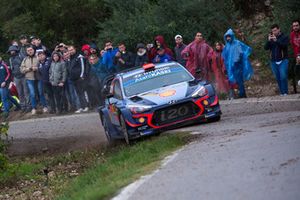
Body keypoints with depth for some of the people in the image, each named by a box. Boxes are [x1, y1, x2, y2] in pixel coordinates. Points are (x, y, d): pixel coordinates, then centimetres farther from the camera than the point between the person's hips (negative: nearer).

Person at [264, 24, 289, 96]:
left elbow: (284, 45, -17)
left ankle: (285, 92, -9)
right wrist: (269, 41, -14)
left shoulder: (284, 37, 1)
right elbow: (266, 48, 2)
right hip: (274, 61, 4)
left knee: (283, 77, -14)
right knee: (278, 78, 4)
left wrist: (276, 41, -28)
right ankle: (281, 93, 9)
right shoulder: (271, 38, 12)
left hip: (283, 60, -4)